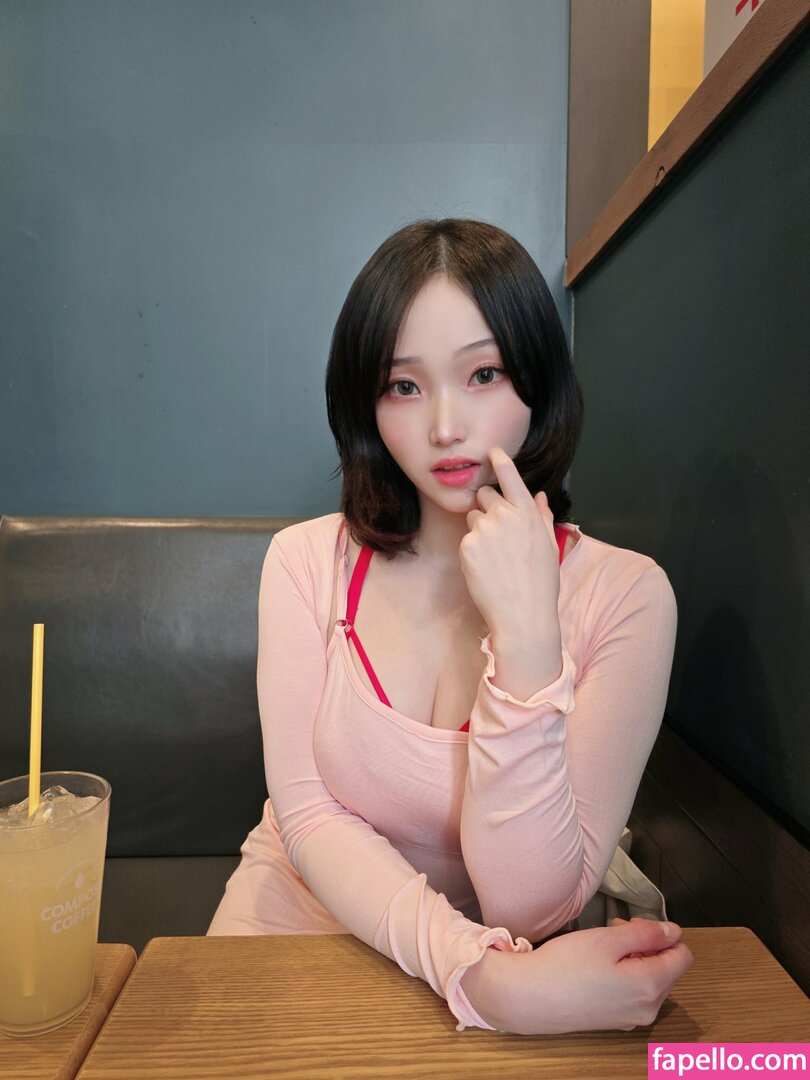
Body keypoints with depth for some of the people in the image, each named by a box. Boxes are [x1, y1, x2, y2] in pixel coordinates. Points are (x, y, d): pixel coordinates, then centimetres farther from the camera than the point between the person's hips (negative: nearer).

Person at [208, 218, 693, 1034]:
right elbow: (307, 813, -11)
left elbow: (531, 911, -17)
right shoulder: (307, 560, -7)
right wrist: (477, 972, -26)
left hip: (509, 970, 0)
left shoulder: (624, 595, -14)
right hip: (296, 915, 1)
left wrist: (526, 636, -29)